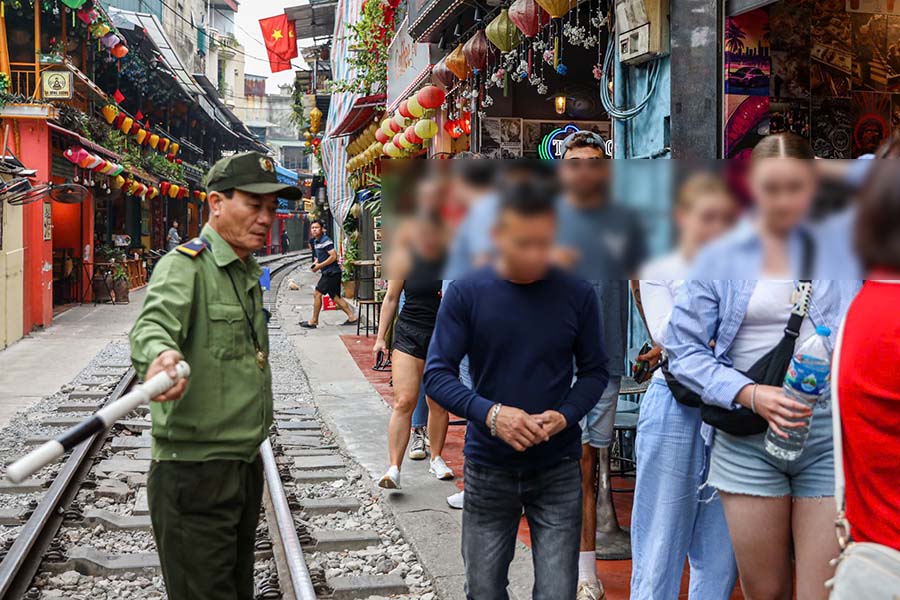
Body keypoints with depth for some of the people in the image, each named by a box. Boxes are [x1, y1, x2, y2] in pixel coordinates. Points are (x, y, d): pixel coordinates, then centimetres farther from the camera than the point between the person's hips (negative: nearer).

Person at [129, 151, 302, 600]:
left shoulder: (248, 273, 14)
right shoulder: (184, 266, -13)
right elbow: (152, 325, -34)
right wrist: (161, 355, -56)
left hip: (246, 465, 8)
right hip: (193, 471, -8)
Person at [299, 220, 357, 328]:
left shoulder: (325, 241, -15)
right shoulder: (315, 241, 15)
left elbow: (333, 256, -21)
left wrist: (319, 266, -18)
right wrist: (316, 262, 6)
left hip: (331, 272, -10)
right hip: (327, 273, 10)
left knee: (317, 294, -7)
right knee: (336, 297, 11)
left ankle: (314, 321, 0)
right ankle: (352, 317, 13)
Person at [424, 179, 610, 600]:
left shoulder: (577, 294, -5)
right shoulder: (465, 293, -8)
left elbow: (594, 371, 3)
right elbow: (437, 374, -8)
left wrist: (566, 415, -16)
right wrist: (489, 413, -24)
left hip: (558, 470, 0)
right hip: (488, 470, 0)